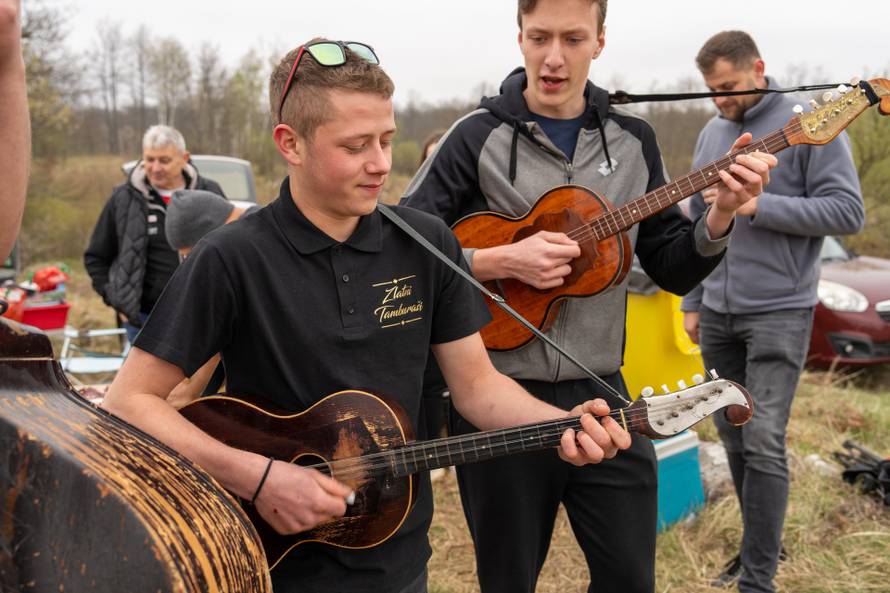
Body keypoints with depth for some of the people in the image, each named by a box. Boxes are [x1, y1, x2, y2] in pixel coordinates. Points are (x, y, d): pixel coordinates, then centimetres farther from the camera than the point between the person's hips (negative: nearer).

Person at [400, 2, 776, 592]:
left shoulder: (632, 140, 5)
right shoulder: (478, 136, -7)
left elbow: (673, 270, 7)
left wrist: (720, 215, -11)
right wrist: (500, 261, -21)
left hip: (600, 393, 3)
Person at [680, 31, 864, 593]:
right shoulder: (712, 133, 11)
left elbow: (848, 211, -13)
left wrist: (758, 205, -20)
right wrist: (692, 303, 15)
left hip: (779, 313, -6)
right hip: (718, 314, 6)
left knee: (764, 441, -10)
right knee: (733, 436, 12)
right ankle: (759, 546, 28)